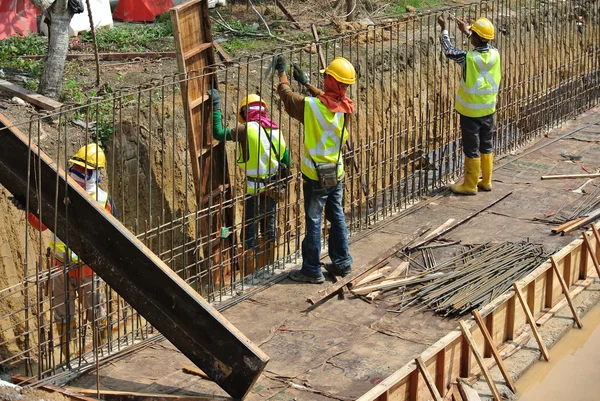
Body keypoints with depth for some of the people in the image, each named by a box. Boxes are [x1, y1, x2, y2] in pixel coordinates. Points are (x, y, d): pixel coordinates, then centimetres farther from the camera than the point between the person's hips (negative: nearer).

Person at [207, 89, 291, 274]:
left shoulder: (247, 129, -14)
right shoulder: (276, 131, 6)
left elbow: (219, 133, -14)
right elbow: (287, 163, 9)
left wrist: (216, 106, -7)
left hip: (255, 191, -6)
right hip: (273, 189, 6)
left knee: (249, 235, 2)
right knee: (269, 230, 17)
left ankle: (249, 277, 6)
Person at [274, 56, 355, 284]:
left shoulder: (311, 106, -21)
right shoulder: (345, 106, -5)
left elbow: (287, 95, -3)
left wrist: (282, 72, 14)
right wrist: (307, 84, 24)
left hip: (316, 175, -6)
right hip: (337, 172, 6)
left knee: (313, 222, 2)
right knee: (337, 217, 17)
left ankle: (312, 270, 10)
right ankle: (342, 262, 26)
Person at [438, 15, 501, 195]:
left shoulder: (468, 58, -22)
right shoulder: (495, 54, -7)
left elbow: (449, 51, -4)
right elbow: (484, 47, 17)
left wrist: (444, 29, 8)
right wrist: (466, 31, 23)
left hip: (471, 112, -5)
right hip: (488, 110, 5)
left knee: (472, 149, 3)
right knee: (486, 146, 16)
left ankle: (470, 185, 12)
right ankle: (486, 182, 26)